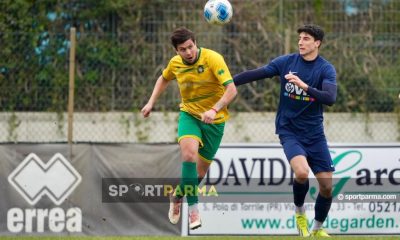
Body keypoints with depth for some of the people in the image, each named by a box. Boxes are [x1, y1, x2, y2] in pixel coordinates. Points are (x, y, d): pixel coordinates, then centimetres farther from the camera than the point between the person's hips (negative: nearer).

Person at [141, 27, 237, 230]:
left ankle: (178, 196, 37)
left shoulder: (213, 59, -20)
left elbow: (231, 89, -28)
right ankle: (193, 208, -22)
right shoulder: (175, 63, -5)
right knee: (189, 153, -28)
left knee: (199, 172, 5)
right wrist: (151, 102, 11)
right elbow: (164, 79, 20)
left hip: (214, 120, -2)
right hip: (189, 114, 2)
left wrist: (214, 110, -41)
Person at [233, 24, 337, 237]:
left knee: (327, 185, 0)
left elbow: (330, 98, -22)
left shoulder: (326, 69, -6)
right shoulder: (286, 62, -4)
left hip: (314, 133, 2)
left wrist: (305, 86, -34)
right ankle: (299, 212, 1)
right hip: (289, 130, -2)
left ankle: (318, 229, 23)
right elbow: (255, 74, -2)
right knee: (302, 172, -28)